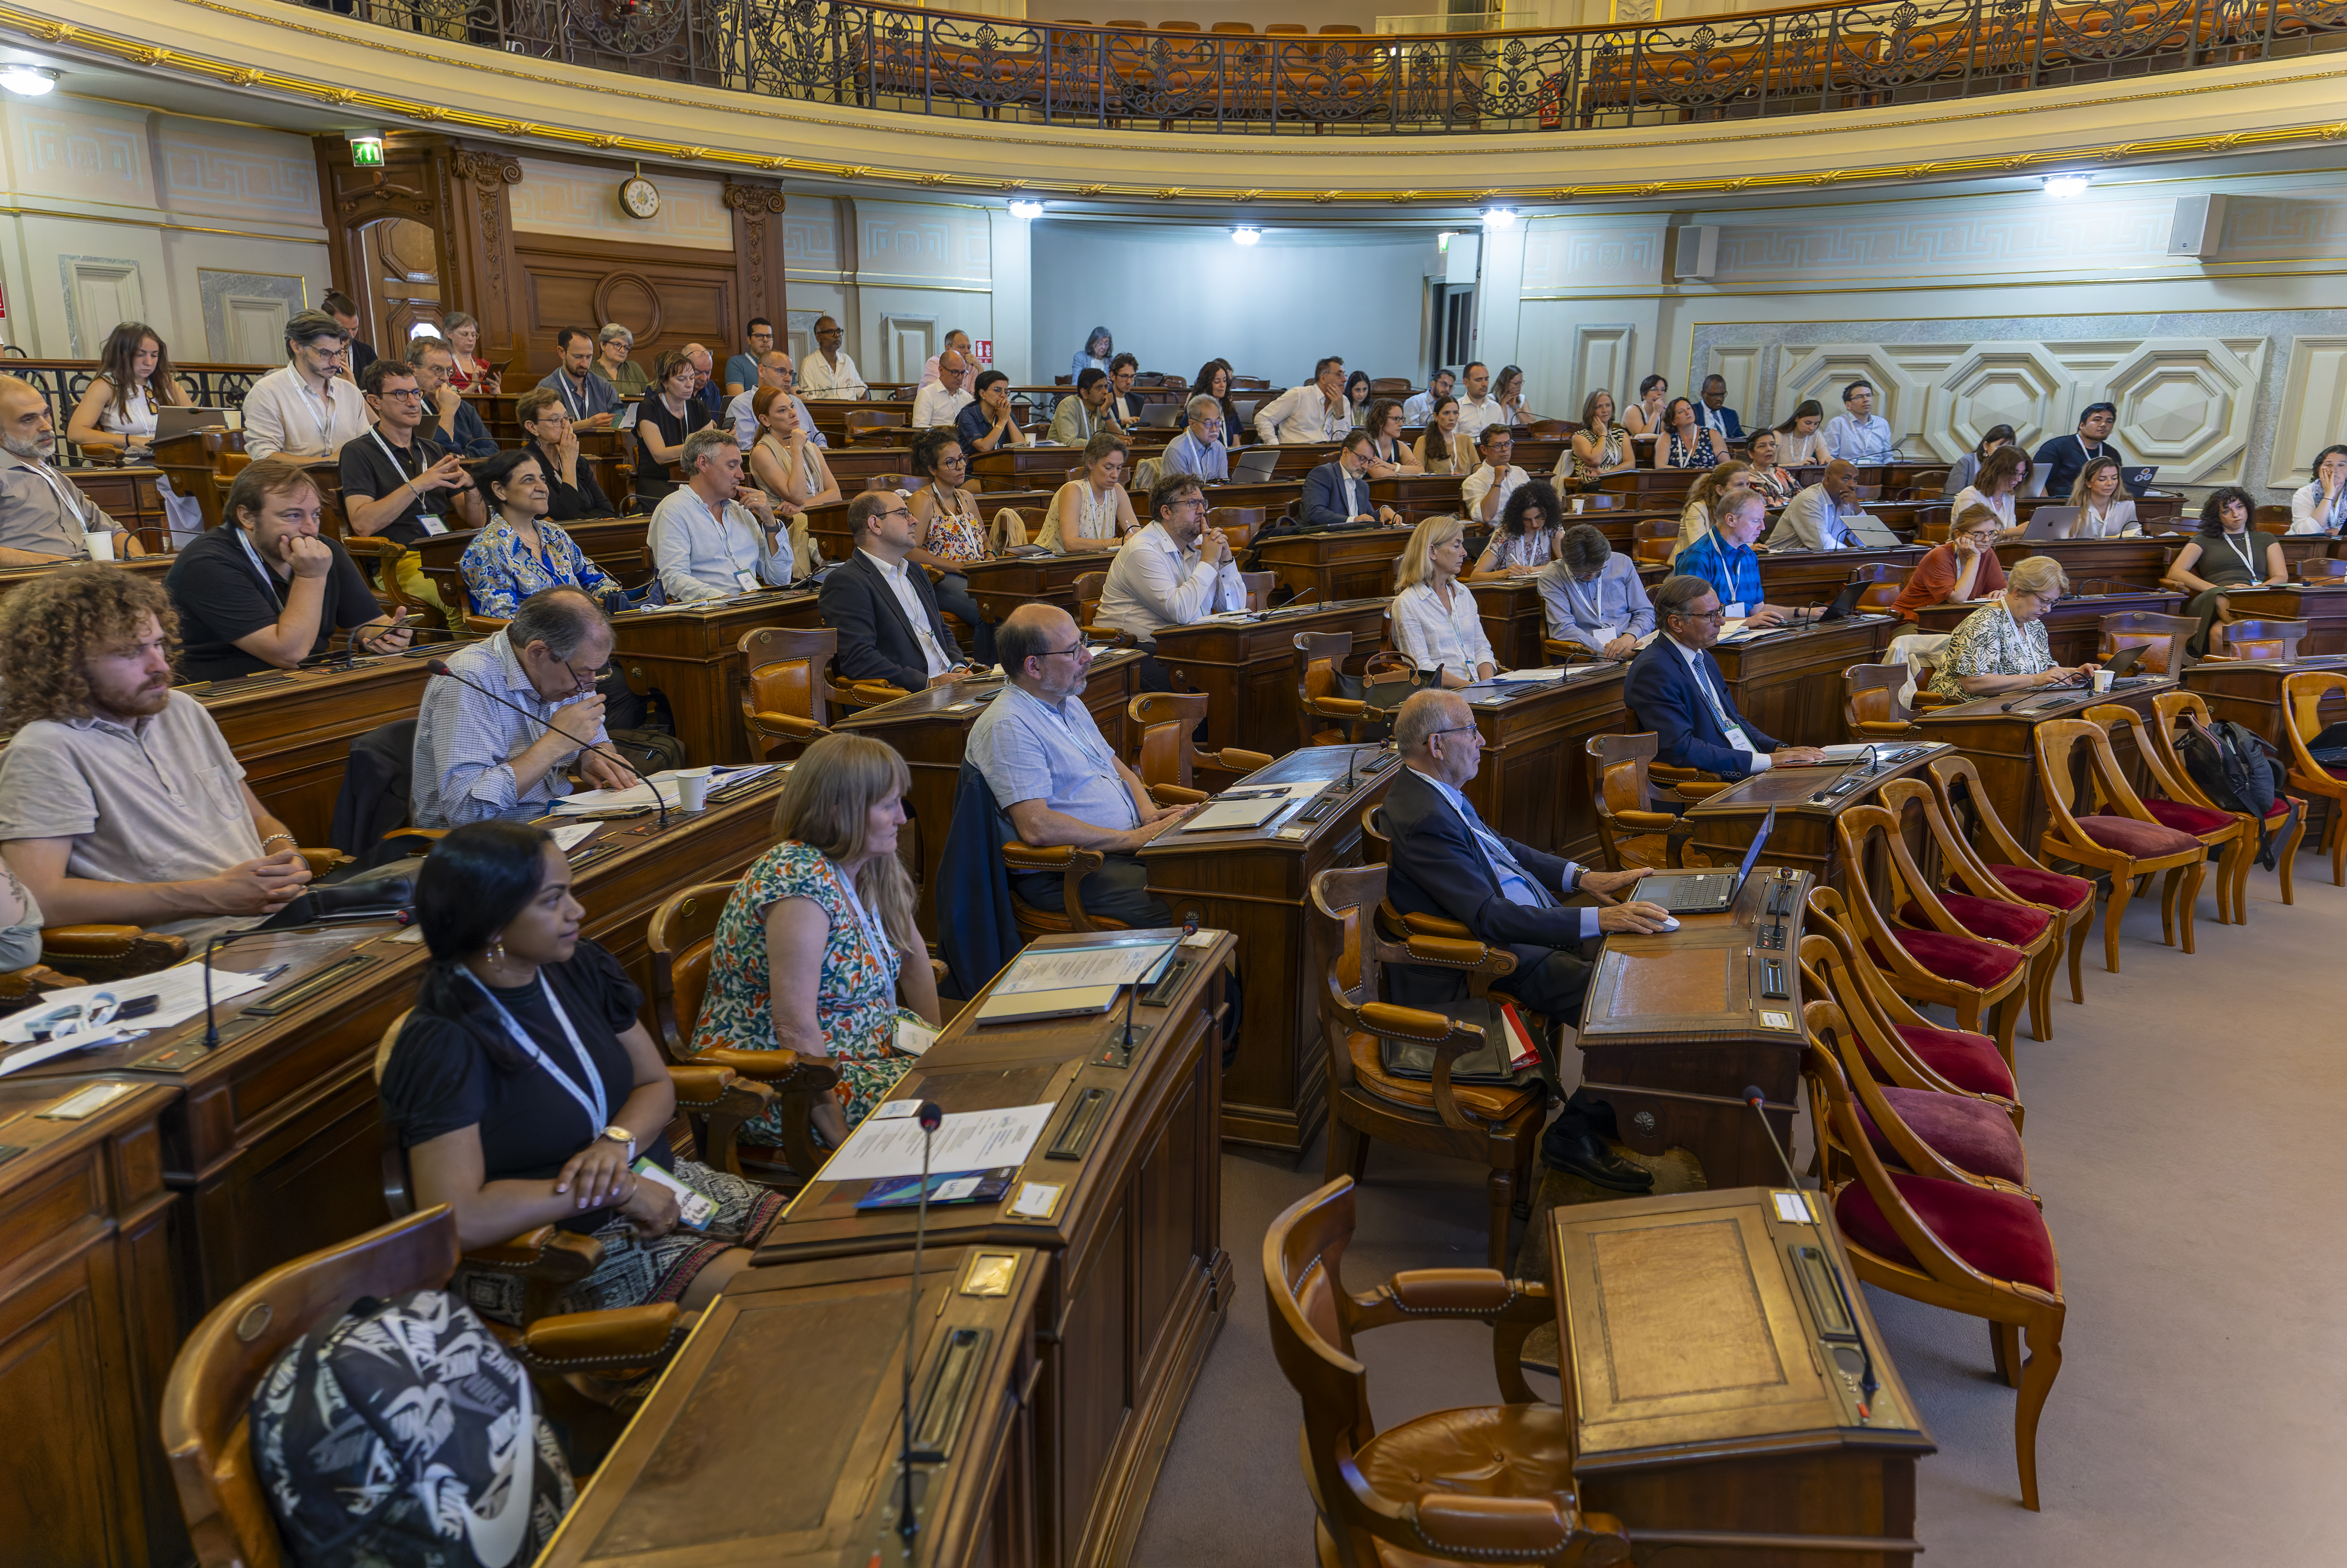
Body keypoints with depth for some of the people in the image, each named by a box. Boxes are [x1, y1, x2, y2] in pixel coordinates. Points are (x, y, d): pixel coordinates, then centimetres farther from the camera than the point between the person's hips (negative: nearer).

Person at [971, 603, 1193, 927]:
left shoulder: (1069, 703, 17)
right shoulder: (1007, 726, -14)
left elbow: (1117, 767, 27)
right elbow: (1037, 827, -22)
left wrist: (1150, 814, 4)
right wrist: (1133, 840, -17)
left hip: (1132, 844, 9)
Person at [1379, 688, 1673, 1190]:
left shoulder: (1438, 790, 6)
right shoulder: (1422, 818, -26)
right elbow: (1490, 919, -29)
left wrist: (1582, 877, 9)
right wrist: (1599, 919, -32)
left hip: (1532, 921, 10)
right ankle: (1575, 1133, 0)